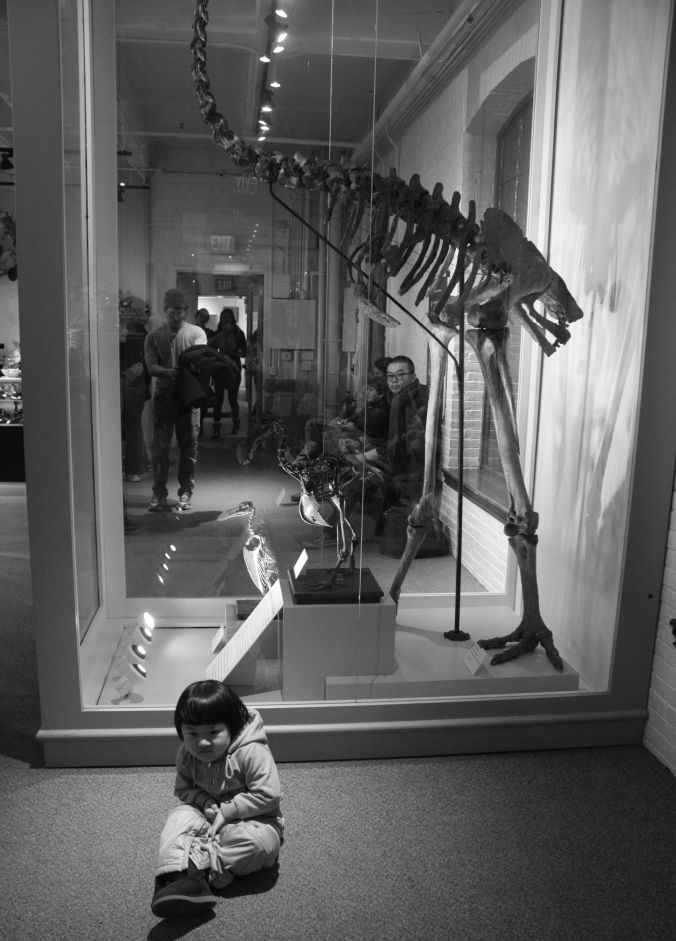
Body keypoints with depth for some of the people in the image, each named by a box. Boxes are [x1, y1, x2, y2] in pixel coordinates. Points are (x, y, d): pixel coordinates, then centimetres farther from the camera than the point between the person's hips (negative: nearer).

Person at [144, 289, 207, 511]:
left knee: (188, 445, 4)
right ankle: (159, 494, 10)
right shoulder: (153, 336, 7)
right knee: (160, 446, 0)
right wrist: (169, 372, -25)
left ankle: (186, 492, 16)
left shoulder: (196, 332, 5)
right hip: (163, 395, 1)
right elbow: (151, 367, -5)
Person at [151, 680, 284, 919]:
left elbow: (268, 796, -25)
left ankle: (196, 865, -28)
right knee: (180, 816, -21)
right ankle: (174, 873, -38)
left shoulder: (252, 753, -25)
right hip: (208, 818, 5)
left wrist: (226, 812, -23)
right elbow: (183, 789, 4)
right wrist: (206, 804, -17)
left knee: (258, 841, -35)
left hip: (251, 818, -4)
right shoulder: (185, 755, -8)